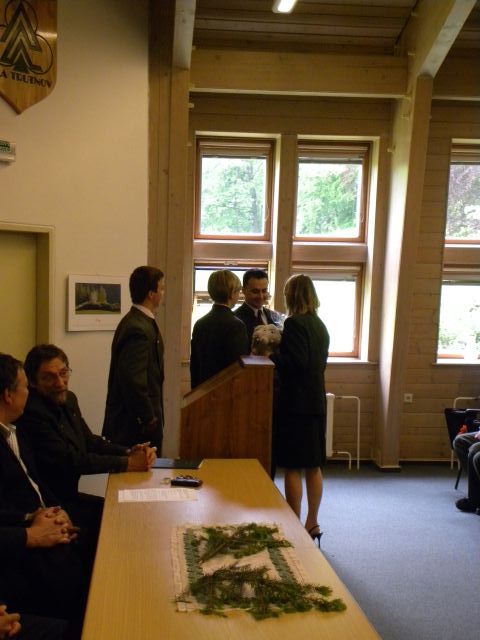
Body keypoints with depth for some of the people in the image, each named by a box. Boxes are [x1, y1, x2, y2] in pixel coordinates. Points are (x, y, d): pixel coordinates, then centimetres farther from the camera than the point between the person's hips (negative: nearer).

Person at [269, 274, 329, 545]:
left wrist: (271, 355, -9)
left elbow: (296, 362, -20)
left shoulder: (294, 323, -13)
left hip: (296, 402, -8)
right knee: (313, 466, 13)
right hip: (317, 401, 8)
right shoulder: (320, 325, 12)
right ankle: (312, 523, 21)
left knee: (292, 466, -1)